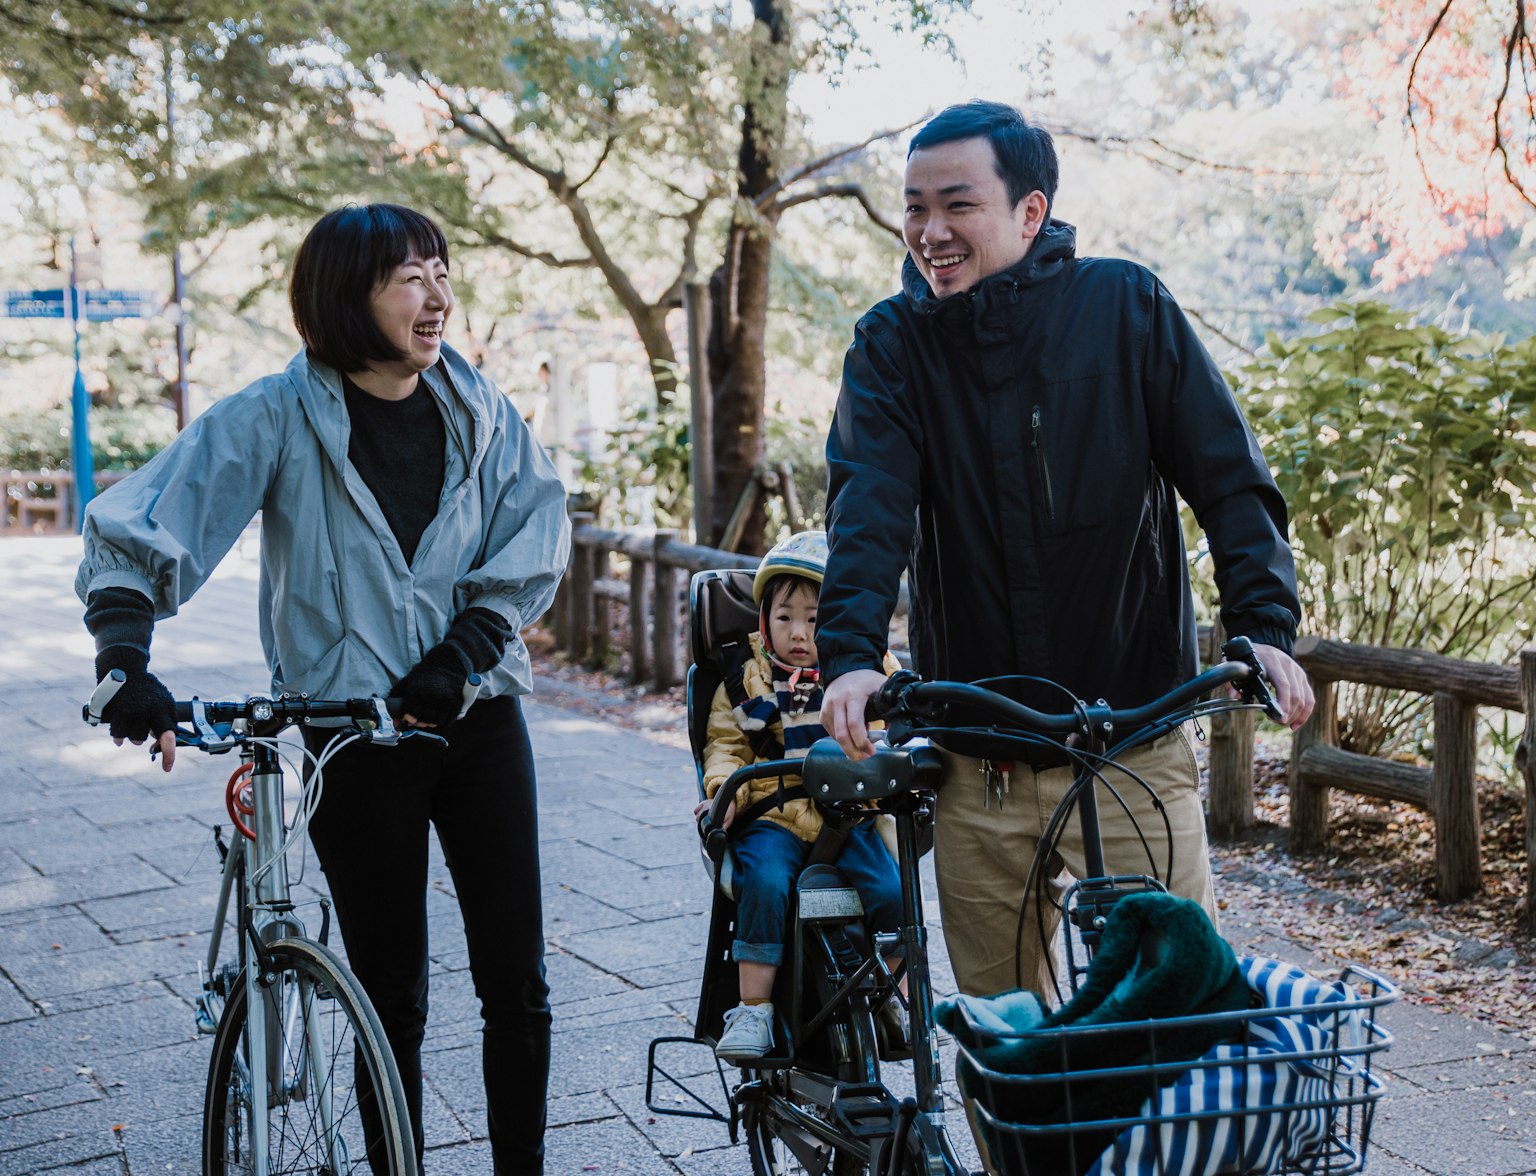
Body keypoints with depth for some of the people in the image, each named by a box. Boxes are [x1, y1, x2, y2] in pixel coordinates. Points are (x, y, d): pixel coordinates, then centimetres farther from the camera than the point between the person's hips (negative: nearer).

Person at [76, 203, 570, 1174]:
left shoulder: (477, 408, 2)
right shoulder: (280, 417, -7)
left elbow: (539, 526, -3)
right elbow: (139, 527, -11)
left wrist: (465, 649, -14)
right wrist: (125, 655, -26)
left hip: (478, 716, 3)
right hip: (355, 733, -2)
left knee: (519, 984, 4)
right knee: (392, 996, 7)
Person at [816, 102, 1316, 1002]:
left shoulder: (1126, 306, -1)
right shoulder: (894, 342, 2)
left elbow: (1231, 478, -3)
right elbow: (869, 506, -12)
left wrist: (1264, 626, -18)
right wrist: (850, 654, -29)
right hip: (977, 768, 2)